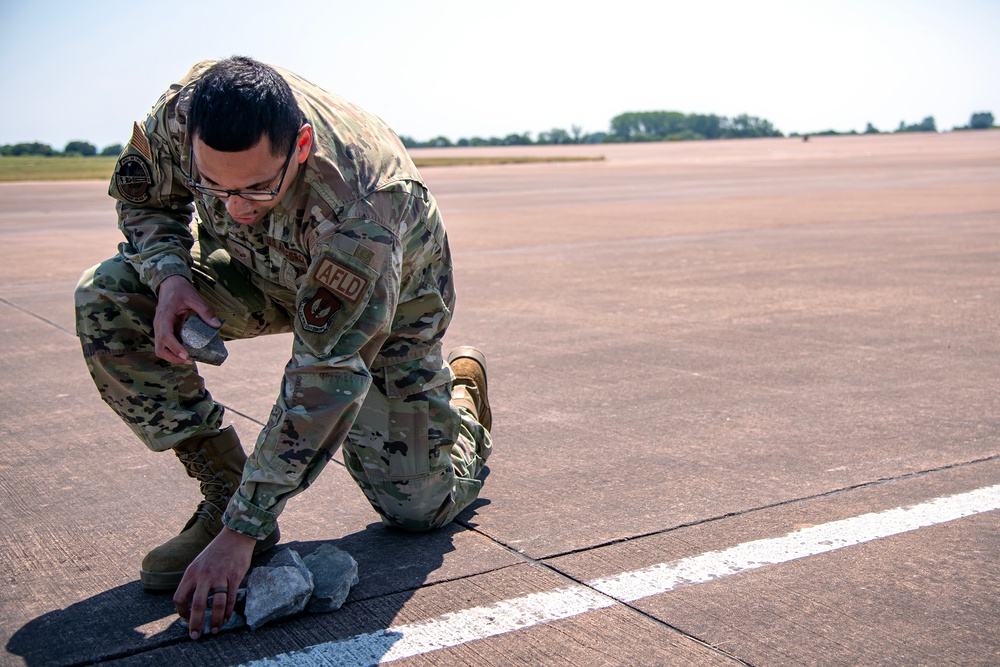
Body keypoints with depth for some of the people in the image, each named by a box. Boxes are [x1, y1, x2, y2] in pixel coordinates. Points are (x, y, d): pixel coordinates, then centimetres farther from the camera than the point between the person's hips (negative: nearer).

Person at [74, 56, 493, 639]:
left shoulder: (361, 212, -44)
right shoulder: (180, 111, -30)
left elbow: (324, 379, -39)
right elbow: (143, 198, -5)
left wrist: (242, 531, -37)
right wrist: (168, 276, -28)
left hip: (391, 297, -4)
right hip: (268, 272, 5)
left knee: (416, 508, -4)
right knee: (106, 298, -21)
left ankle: (459, 388, 29)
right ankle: (224, 492, -11)